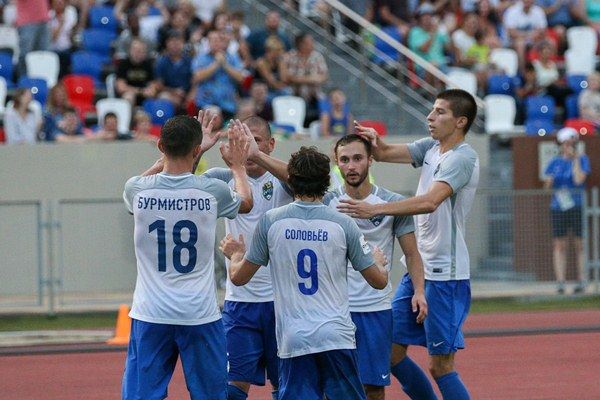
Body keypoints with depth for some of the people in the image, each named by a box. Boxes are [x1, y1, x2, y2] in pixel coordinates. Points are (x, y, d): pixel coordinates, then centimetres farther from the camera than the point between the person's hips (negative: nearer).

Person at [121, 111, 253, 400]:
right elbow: (246, 202, 18)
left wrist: (175, 150, 30)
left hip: (150, 314, 1)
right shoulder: (212, 191, -7)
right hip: (200, 314, -1)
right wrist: (238, 166, 36)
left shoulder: (137, 190, -5)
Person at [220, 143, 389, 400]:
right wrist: (380, 263, 32)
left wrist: (235, 255, 32)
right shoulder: (343, 224, -1)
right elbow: (379, 281, 7)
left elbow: (238, 277, 9)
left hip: (293, 339, 1)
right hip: (337, 337, 0)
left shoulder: (270, 221, 0)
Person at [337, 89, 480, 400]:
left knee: (440, 366, -6)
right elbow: (384, 154, 9)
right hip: (416, 271, 9)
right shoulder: (431, 147, 11)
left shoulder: (462, 158, -15)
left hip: (445, 275, -9)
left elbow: (430, 201, -29)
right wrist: (374, 141, -15)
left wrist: (375, 209, -36)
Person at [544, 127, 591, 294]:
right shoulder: (555, 162, 12)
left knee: (580, 244, -3)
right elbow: (548, 184, 14)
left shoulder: (582, 159, 3)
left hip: (577, 207, -3)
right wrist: (549, 182, -7)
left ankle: (582, 281, -1)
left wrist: (575, 159, -8)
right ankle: (560, 282, -1)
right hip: (558, 208, 3)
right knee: (559, 244, -1)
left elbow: (579, 179, -12)